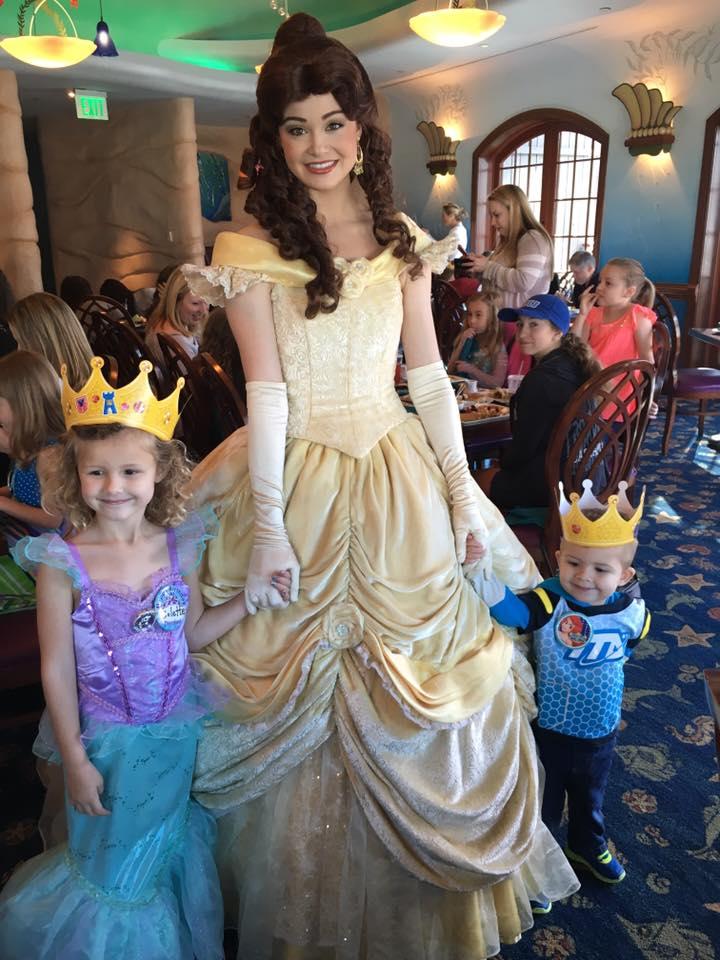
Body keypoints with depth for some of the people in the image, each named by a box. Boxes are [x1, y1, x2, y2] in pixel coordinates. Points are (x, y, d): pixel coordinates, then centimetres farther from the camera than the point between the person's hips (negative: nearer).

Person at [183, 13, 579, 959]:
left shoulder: (403, 242, 7)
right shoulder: (250, 250, -4)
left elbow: (429, 376, 7)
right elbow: (266, 392, -9)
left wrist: (461, 485, 3)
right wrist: (267, 522, -14)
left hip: (399, 476, 3)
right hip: (301, 485, -3)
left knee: (414, 681, 13)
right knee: (301, 695, 10)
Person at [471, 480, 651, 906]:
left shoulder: (631, 614, -17)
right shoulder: (548, 602, -29)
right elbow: (508, 607, -49)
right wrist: (482, 567, -66)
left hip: (600, 731, 4)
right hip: (548, 727, -4)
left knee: (590, 796, 32)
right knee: (542, 804, 19)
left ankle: (589, 846, 63)